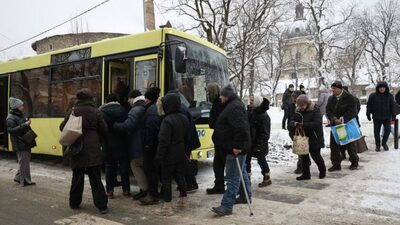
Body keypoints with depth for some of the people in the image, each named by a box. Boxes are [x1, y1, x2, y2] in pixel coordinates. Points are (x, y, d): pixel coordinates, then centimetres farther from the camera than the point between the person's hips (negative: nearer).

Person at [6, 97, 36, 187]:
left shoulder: (21, 115, 16)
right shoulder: (10, 118, -12)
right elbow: (11, 130, -23)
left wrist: (27, 124, 10)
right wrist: (24, 125, -26)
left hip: (26, 142, 9)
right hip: (20, 144, -9)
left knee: (26, 161, 15)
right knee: (23, 162, -4)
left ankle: (18, 177, 29)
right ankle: (25, 181, 5)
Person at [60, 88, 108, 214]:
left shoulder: (73, 111, -2)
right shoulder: (96, 112, -5)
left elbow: (62, 127, 0)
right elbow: (104, 130, -4)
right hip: (93, 149, -1)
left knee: (77, 177, 15)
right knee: (95, 178, 2)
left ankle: (74, 203, 27)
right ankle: (101, 206, 2)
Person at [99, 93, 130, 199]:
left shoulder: (102, 111, -5)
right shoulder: (123, 110, 1)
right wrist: (126, 139, 10)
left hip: (108, 144, -1)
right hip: (122, 144, 1)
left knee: (110, 167, 7)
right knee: (124, 166, 9)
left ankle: (109, 191, 9)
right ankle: (126, 190, 13)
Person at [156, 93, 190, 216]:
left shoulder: (167, 120, -20)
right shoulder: (184, 118, 5)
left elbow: (163, 141, -21)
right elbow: (187, 137, 14)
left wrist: (159, 155, -13)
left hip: (169, 155, -7)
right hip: (181, 154, 8)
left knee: (166, 179, 2)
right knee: (180, 176, 20)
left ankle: (167, 207, 6)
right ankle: (183, 200, 33)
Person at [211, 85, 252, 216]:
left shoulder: (234, 107, -20)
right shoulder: (234, 105, 15)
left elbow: (241, 128, -31)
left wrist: (237, 146, -28)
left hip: (235, 149, -11)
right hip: (239, 146, 11)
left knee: (232, 177, -8)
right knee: (241, 172, 21)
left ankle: (226, 207, -5)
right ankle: (246, 196, 36)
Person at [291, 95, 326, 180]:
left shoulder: (315, 111, -12)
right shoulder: (298, 112, 5)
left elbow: (317, 123, -24)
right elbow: (292, 121, 9)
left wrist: (303, 124, -30)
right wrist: (294, 123, -17)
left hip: (314, 139, -5)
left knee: (315, 155, 7)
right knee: (303, 157, 7)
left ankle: (322, 170, 33)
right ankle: (305, 174, 20)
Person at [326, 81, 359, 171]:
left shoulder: (349, 97, -10)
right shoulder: (331, 98, 6)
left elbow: (353, 111, -15)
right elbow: (328, 111, 4)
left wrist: (342, 120, -23)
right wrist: (333, 119, -15)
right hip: (334, 125, 5)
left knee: (350, 144, 8)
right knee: (334, 145, 2)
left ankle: (354, 162, 27)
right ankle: (336, 164, 12)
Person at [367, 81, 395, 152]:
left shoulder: (390, 96, 1)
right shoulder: (373, 96, -4)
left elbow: (392, 106, 5)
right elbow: (369, 106, 1)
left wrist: (393, 115, 2)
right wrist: (368, 114, -1)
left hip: (387, 117, 1)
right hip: (377, 118, -1)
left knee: (387, 130, -2)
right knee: (376, 131, 4)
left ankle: (384, 143, 22)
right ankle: (377, 145, 20)